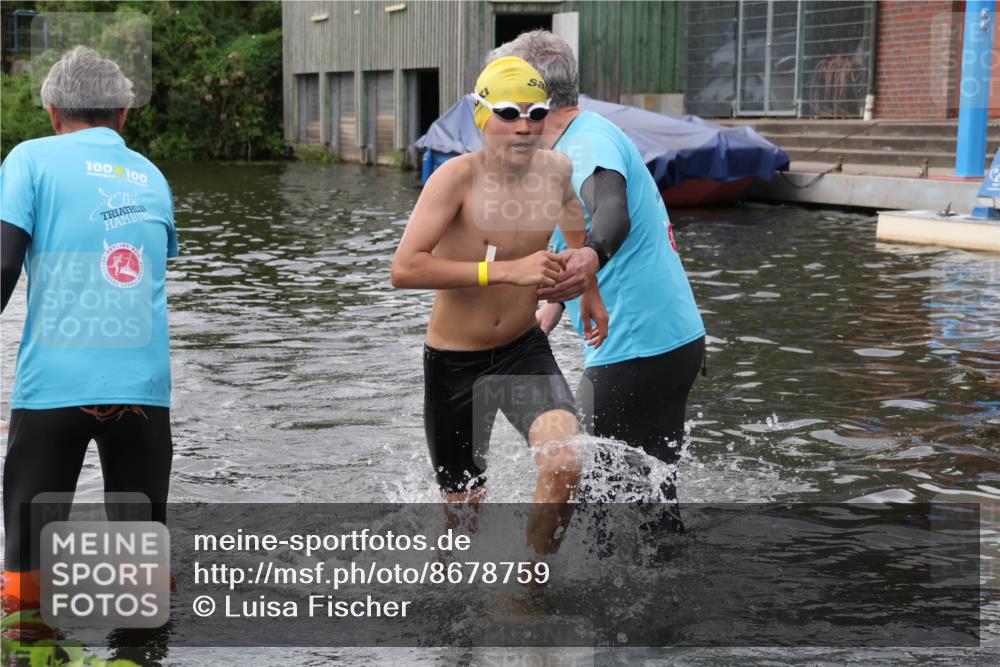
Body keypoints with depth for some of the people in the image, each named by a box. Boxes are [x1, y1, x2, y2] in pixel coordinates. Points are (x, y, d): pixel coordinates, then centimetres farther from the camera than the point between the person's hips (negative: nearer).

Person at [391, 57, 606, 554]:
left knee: (564, 463, -24)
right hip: (454, 362, -3)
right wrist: (506, 270, -35)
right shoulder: (458, 177, -21)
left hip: (525, 349, 3)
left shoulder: (556, 169, -6)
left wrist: (591, 291, 15)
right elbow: (403, 270, -32)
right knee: (464, 504, 9)